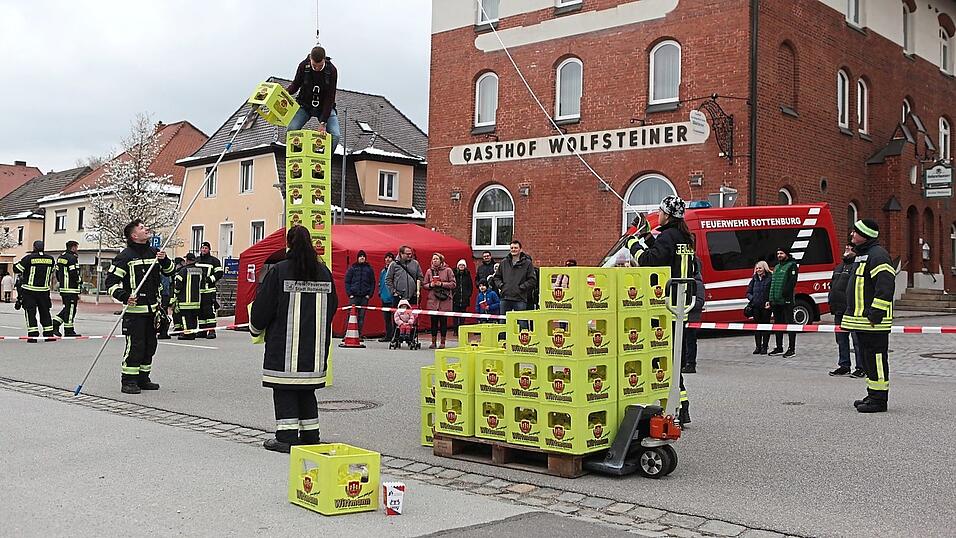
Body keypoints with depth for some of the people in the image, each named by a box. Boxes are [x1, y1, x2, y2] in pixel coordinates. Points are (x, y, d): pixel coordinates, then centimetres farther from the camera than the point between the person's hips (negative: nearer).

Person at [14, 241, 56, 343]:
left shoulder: (29, 258, -11)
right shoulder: (50, 259, 2)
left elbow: (17, 269, -5)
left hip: (29, 290, -3)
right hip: (44, 291, 3)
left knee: (30, 312, 1)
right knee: (45, 312, 13)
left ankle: (33, 336, -5)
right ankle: (49, 334, 14)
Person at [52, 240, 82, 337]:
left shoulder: (60, 257, 16)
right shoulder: (72, 258, -14)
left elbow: (57, 273, 19)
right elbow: (74, 274, -18)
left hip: (62, 288, 9)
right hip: (71, 289, -9)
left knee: (67, 308, 19)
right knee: (70, 309, -3)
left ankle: (55, 323, 11)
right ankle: (69, 331, 0)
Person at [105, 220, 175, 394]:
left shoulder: (153, 252, 12)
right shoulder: (125, 256, -8)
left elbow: (169, 271, 20)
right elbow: (111, 281, -10)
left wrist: (164, 260, -1)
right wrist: (124, 296, -23)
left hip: (152, 309, 7)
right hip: (134, 309, -7)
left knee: (150, 345, 12)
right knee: (135, 346, -9)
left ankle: (143, 378, 24)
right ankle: (129, 381, -1)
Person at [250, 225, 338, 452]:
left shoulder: (279, 271, -10)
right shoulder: (324, 271, 4)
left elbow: (263, 305, -5)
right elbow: (332, 306, 12)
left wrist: (256, 327, 14)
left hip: (285, 342, -5)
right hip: (315, 343, 5)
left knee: (284, 390, 1)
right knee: (307, 390, 14)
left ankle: (287, 437, 0)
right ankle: (310, 435, 18)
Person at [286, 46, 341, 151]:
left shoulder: (332, 70, -19)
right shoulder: (303, 66, -14)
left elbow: (330, 98, -20)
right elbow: (296, 84, 3)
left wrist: (323, 122, -25)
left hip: (325, 107, -1)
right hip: (304, 105, 1)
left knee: (335, 135, -20)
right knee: (292, 130, -22)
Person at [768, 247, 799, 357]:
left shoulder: (791, 265, -3)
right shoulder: (776, 267, 22)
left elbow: (792, 282, -15)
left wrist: (785, 293, -23)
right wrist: (770, 299, 15)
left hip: (786, 301, -8)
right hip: (776, 301, 9)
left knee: (789, 323, -5)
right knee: (777, 324, 13)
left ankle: (792, 349, -3)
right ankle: (779, 347, 21)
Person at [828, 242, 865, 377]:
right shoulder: (839, 267, 21)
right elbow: (832, 285, 27)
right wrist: (831, 301, 19)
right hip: (839, 310, 9)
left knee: (857, 340, -3)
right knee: (841, 339, 14)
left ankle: (861, 367, 3)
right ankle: (844, 366, 22)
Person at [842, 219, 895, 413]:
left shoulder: (877, 255, -14)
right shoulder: (862, 255, 20)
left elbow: (886, 286, -23)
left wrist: (875, 314, -25)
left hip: (873, 321, -11)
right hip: (861, 319, 11)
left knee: (876, 357, -8)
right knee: (867, 357, 15)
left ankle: (879, 399, -4)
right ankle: (873, 395, 23)